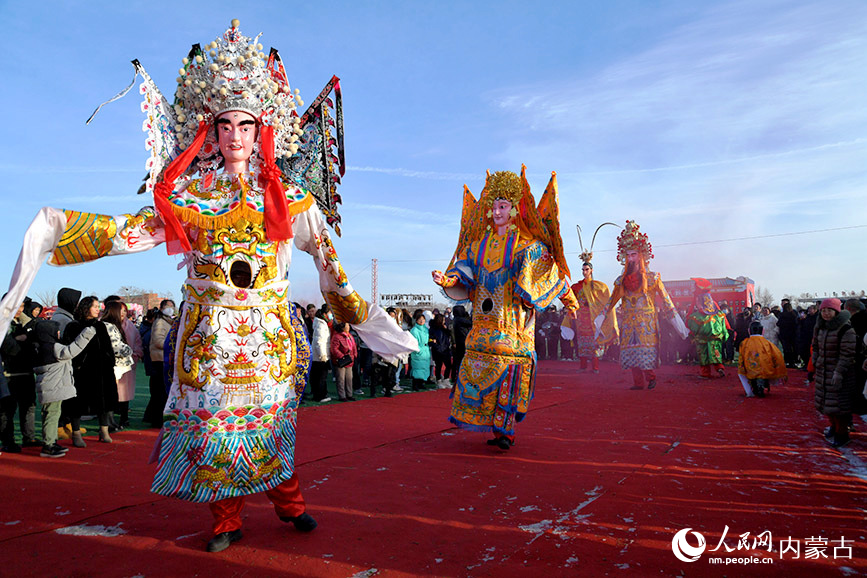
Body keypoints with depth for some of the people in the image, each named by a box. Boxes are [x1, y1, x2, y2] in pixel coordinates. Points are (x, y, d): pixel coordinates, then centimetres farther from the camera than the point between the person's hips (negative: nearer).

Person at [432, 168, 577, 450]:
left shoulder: (527, 242, 0)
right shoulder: (480, 240, 13)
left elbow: (547, 270, 2)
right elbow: (465, 271, 8)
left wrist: (568, 298, 5)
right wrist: (447, 280, -10)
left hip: (513, 318, -4)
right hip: (485, 318, 5)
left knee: (508, 373, -6)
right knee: (478, 368, 3)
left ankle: (505, 429, 1)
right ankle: (492, 425, 15)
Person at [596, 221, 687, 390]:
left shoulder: (651, 277, 1)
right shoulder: (622, 280, 10)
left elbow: (664, 300, 2)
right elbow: (611, 301, 15)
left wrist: (676, 320, -1)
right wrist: (601, 318, 12)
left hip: (646, 319, -3)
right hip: (628, 321, 3)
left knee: (646, 349, -10)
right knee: (631, 350, -1)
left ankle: (650, 377, 11)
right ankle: (638, 382, 5)